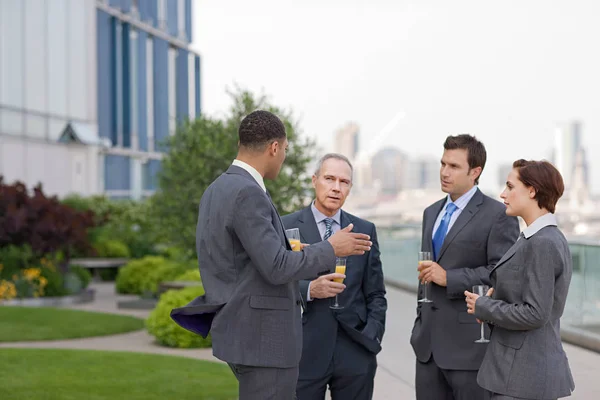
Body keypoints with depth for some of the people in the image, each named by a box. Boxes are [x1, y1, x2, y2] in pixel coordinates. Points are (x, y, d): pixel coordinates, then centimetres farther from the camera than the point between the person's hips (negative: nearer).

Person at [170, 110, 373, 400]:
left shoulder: (217, 190, 12)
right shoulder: (248, 194, -19)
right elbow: (276, 268, -22)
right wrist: (330, 249, -10)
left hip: (242, 331, 10)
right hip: (261, 336, -10)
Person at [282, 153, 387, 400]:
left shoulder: (365, 231, 10)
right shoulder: (287, 227, 1)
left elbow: (375, 294, 12)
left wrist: (372, 338, 0)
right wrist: (308, 290, -17)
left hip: (355, 352, 2)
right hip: (305, 351, -2)